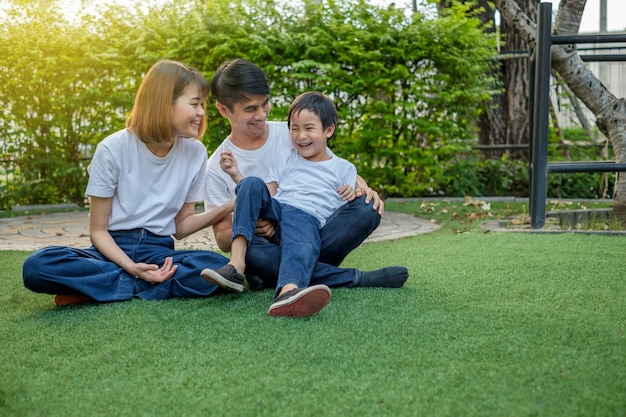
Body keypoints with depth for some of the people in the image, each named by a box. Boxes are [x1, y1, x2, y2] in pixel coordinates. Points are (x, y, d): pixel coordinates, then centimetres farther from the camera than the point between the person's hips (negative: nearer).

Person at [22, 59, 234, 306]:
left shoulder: (195, 152, 0)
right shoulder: (113, 150, -9)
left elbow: (180, 227, 8)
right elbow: (98, 230, -5)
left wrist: (227, 207, -8)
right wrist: (130, 267, -23)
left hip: (159, 252, 3)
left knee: (219, 268, -32)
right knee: (37, 266, -32)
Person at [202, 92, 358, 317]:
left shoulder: (344, 168, 19)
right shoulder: (285, 158, 28)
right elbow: (267, 196, 20)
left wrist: (353, 196, -8)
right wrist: (236, 175, 10)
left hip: (308, 217, -4)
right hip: (274, 211, 4)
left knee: (300, 224, -39)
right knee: (252, 184, -24)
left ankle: (288, 292, -72)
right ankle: (236, 265, -36)